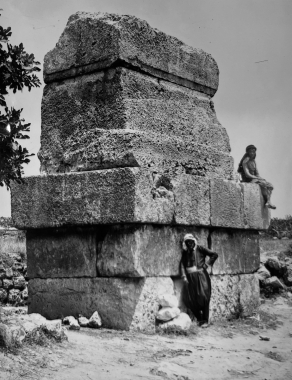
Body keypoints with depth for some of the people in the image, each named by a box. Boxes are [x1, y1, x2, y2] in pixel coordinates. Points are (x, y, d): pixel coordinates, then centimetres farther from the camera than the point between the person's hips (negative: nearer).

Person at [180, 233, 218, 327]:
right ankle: (199, 318, 16)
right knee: (189, 299, -1)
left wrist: (207, 265, -2)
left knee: (203, 297, -7)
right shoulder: (185, 252, 12)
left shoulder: (200, 249, 0)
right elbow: (182, 264, 8)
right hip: (190, 277, 4)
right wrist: (184, 276, -4)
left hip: (201, 275, -4)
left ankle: (205, 320, 0)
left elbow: (214, 255, -1)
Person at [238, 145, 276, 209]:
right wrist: (258, 178, -18)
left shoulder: (253, 161, 16)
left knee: (270, 185, -10)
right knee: (264, 184, -28)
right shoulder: (245, 161, -9)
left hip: (254, 179, 8)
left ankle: (268, 202, -26)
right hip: (247, 180, -8)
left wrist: (260, 178, -4)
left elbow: (257, 174, 17)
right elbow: (247, 174, -17)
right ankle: (267, 201, -21)